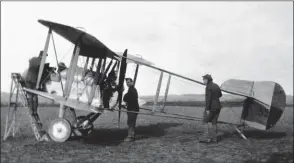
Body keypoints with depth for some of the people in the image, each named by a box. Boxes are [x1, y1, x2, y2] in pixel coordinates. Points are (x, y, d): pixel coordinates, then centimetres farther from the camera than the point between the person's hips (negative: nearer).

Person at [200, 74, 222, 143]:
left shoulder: (208, 87, -15)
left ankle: (208, 138, 0)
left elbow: (208, 98, -21)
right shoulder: (216, 86, 10)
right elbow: (220, 95, 23)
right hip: (218, 106, 8)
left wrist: (207, 109, -22)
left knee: (205, 121, 3)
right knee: (214, 122, 13)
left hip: (211, 107, -8)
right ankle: (215, 138, 15)